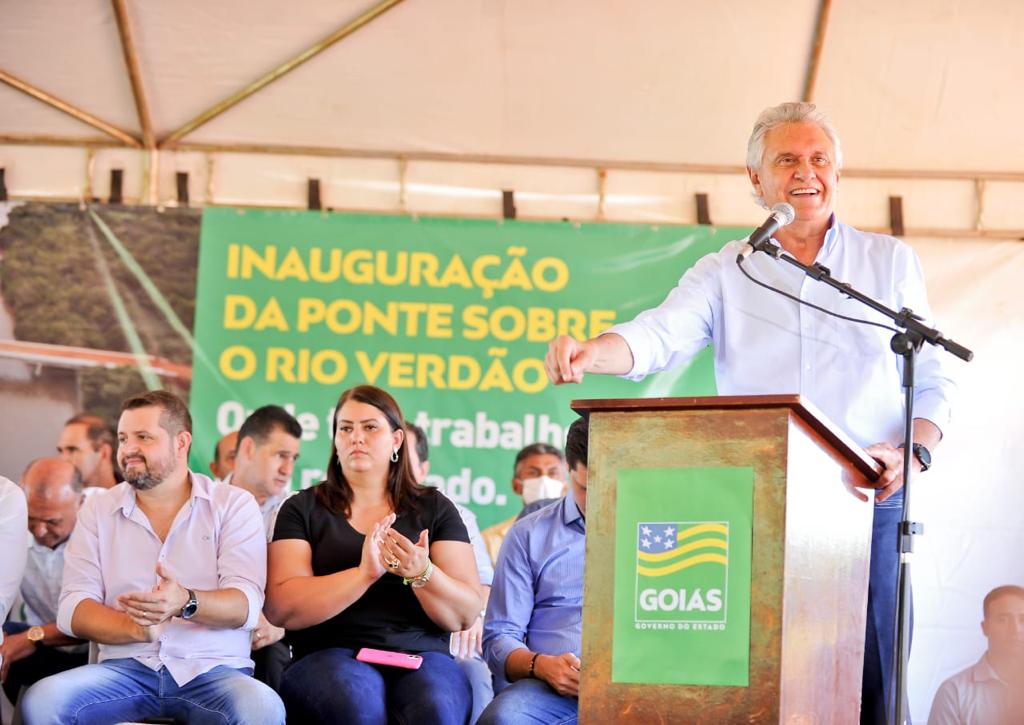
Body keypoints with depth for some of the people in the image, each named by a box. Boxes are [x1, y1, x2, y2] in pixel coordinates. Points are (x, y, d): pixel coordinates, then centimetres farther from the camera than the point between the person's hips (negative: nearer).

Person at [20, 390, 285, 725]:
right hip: (126, 667, 2)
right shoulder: (98, 510, 12)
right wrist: (135, 628, -20)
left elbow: (245, 605, -7)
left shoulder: (234, 506, 5)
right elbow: (72, 609, 1)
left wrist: (186, 602, -29)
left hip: (214, 669, -2)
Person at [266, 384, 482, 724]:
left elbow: (467, 614, 5)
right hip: (330, 657, 0)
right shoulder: (303, 509, 11)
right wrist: (364, 573, -17)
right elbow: (280, 609, -5)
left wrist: (422, 573, -15)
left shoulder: (434, 508, 14)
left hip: (421, 656, 0)